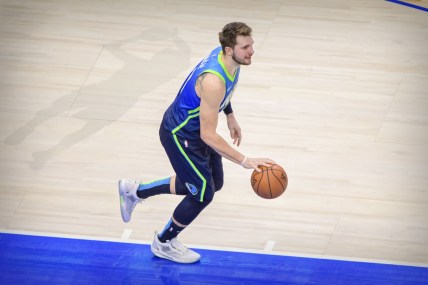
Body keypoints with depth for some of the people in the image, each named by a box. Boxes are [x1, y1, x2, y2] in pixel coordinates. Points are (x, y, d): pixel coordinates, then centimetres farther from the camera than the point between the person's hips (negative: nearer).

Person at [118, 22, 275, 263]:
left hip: (194, 126, 9)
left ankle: (135, 191, 33)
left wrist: (230, 116, 21)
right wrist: (245, 161, -35)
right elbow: (208, 135, -35)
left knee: (213, 183, 20)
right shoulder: (213, 82, -39)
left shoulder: (225, 56, -12)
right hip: (180, 135, -9)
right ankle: (164, 244, 32)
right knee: (203, 194, 5)